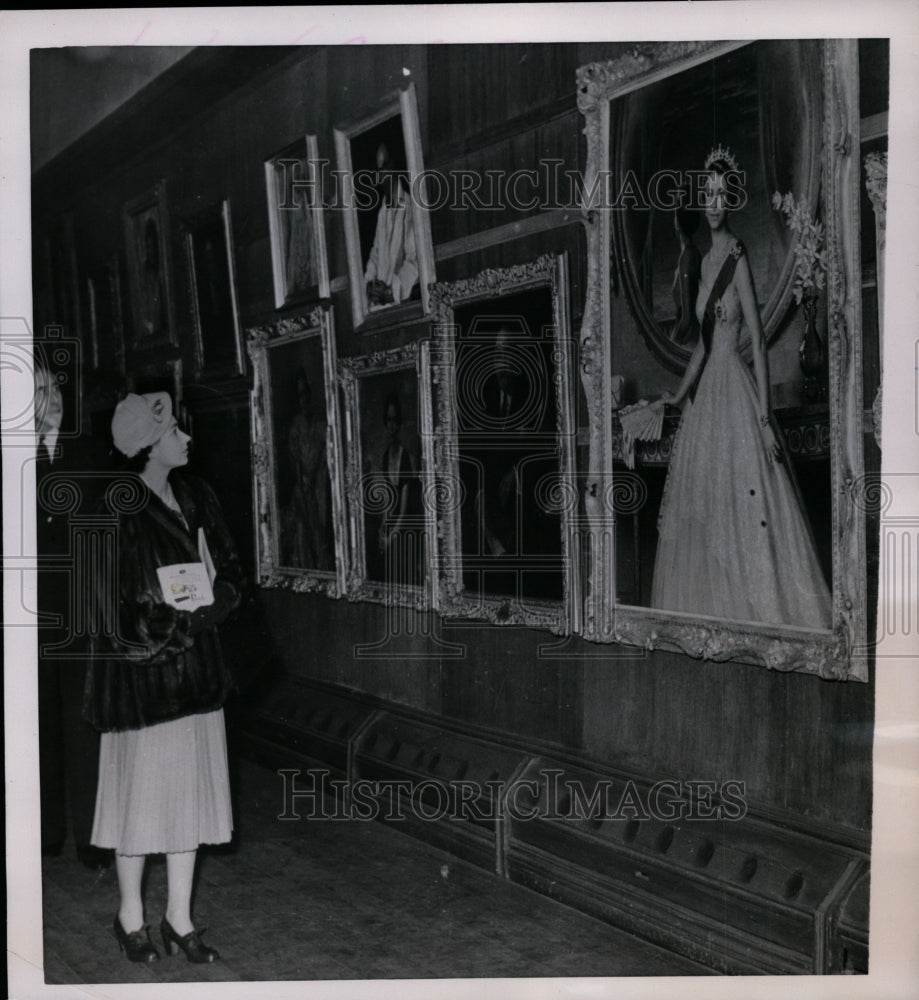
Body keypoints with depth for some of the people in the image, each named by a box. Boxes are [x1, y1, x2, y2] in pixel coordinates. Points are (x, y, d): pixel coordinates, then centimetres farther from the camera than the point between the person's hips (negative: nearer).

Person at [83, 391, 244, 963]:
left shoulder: (194, 497, 4)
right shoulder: (120, 512, -16)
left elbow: (230, 570, 9)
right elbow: (121, 615, -17)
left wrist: (213, 603, -10)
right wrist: (188, 618, -11)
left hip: (197, 668, 6)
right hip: (142, 672, -6)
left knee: (190, 790, 12)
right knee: (141, 789, 7)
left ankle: (180, 917, 25)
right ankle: (130, 914, 27)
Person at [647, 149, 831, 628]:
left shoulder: (738, 257, -9)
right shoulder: (707, 261, 15)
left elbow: (759, 342, -13)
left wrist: (765, 415, -18)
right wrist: (678, 394, 22)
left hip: (737, 390, -8)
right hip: (705, 395, 8)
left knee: (747, 513, -7)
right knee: (701, 514, 11)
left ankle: (762, 615, -1)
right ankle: (709, 613, 20)